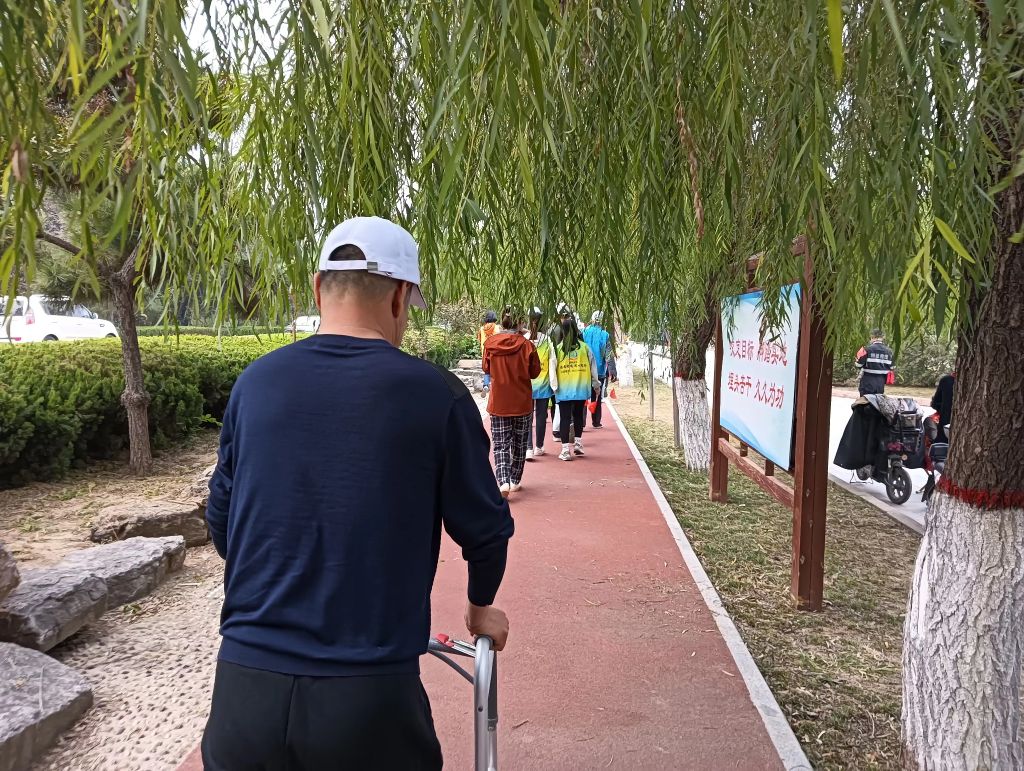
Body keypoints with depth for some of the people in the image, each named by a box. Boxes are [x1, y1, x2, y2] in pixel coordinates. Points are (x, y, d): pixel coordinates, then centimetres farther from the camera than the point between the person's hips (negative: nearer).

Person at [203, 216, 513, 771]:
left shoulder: (255, 381, 1)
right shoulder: (435, 394, -9)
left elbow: (221, 521, 12)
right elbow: (483, 528, 1)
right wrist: (481, 606, 22)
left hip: (243, 684, 3)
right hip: (371, 698, -2)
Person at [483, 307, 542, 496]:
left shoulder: (490, 343, -8)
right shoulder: (526, 344, -11)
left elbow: (486, 369, 5)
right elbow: (535, 372, 0)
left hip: (498, 402, 0)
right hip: (522, 402, 0)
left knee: (500, 444, 4)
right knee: (519, 443, 15)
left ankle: (503, 481, -14)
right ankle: (515, 481, 23)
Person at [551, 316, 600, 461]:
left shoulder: (557, 349, -6)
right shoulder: (585, 347, -1)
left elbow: (552, 369, -8)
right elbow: (593, 367, 5)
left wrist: (554, 386, -3)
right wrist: (595, 384, 15)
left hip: (564, 390, -2)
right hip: (581, 389, 2)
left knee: (565, 418, 1)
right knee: (578, 416, 20)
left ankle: (565, 449, -2)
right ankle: (578, 443, 24)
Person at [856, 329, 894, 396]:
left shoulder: (867, 349, -12)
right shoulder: (888, 351, 4)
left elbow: (859, 365, -10)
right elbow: (890, 368, 10)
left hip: (868, 382, -4)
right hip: (881, 383, 5)